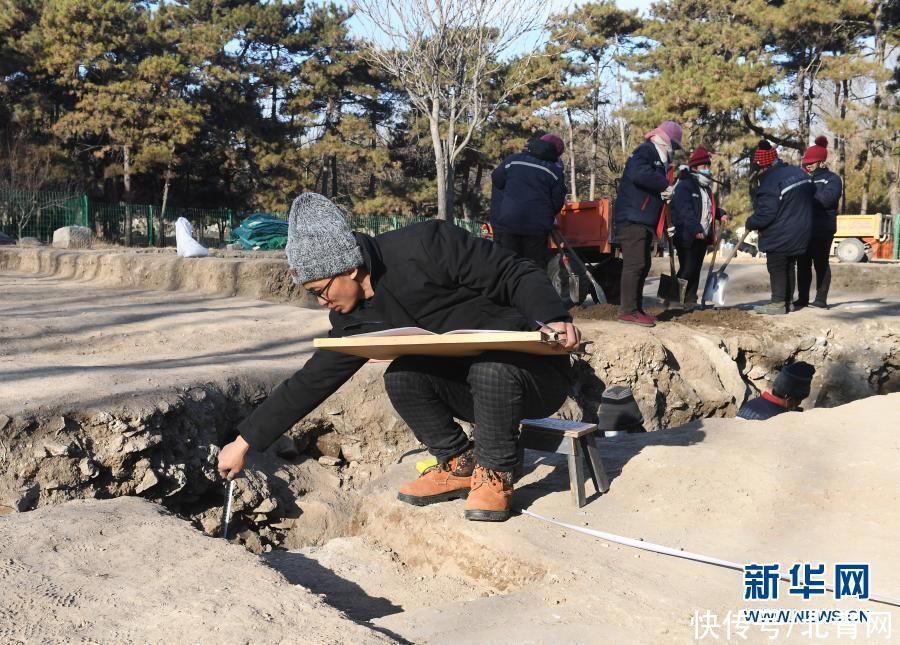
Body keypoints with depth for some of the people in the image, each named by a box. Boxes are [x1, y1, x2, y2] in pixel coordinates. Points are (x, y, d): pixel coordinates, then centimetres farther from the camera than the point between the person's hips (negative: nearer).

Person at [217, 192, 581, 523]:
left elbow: (516, 275, -20)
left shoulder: (425, 248, -23)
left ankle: (494, 475, -12)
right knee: (401, 377, -18)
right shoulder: (356, 318, -3)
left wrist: (553, 319, -38)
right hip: (470, 383, 6)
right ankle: (459, 464, 1)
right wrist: (245, 441, 5)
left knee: (491, 372, -36)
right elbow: (314, 380, 3)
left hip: (536, 370, -5)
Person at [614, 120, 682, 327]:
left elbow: (656, 189, 25)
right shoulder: (646, 151, -8)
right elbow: (639, 174, -28)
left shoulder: (657, 157, 24)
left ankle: (636, 308, 16)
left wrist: (666, 192, 2)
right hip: (633, 219, -11)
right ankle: (628, 311, -14)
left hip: (644, 221, 11)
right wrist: (664, 183, -16)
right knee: (635, 264, -13)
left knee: (642, 265, 11)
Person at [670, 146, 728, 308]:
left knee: (695, 270, 11)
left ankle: (690, 300, 17)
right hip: (687, 236, -9)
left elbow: (709, 207, 27)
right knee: (687, 270, -10)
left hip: (702, 236, 9)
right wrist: (695, 228, -32)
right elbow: (685, 210, -22)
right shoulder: (684, 185, -11)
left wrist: (720, 214, 5)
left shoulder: (706, 187, 19)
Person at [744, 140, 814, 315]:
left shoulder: (770, 182, -21)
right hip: (800, 233, 8)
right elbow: (811, 195, 19)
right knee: (789, 268, 16)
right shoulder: (799, 173, 7)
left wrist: (750, 223, -5)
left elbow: (765, 214, -23)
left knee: (776, 268, -1)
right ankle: (787, 301, 21)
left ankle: (778, 303, -3)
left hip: (780, 236, -8)